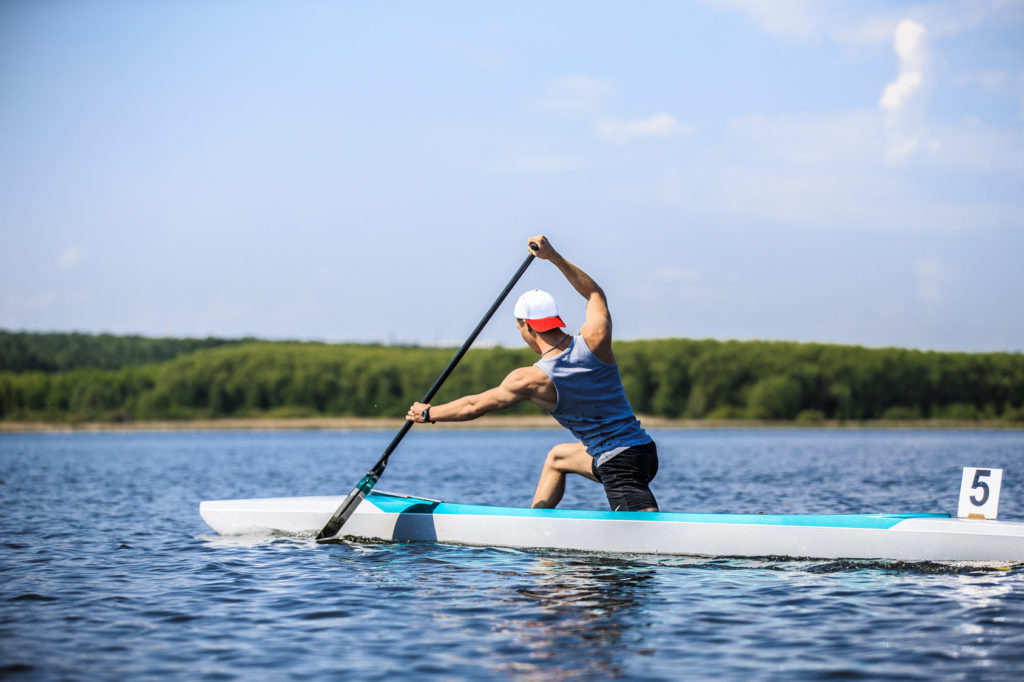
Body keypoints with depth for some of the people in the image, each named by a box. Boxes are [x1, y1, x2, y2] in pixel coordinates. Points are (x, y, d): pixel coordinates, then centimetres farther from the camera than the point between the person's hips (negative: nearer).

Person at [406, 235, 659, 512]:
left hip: (617, 467, -8)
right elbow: (595, 294, 20)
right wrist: (554, 256, 21)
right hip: (644, 448, 8)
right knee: (556, 457, 31)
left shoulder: (531, 380, -13)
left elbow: (473, 407, 1)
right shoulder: (595, 339, -4)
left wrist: (427, 413, 16)